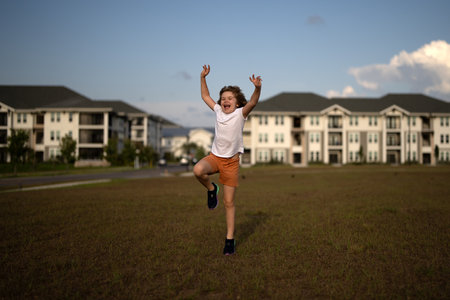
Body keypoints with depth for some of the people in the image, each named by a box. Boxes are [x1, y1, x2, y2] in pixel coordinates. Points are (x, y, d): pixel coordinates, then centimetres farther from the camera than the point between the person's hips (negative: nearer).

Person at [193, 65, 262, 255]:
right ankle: (211, 189, -1)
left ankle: (230, 239, 14)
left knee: (229, 202, 1)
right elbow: (205, 96, 16)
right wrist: (203, 77, 5)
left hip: (231, 161, -3)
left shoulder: (240, 113, -7)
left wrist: (257, 88, -43)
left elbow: (253, 102, -25)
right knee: (198, 170, -34)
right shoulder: (218, 111, 4)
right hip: (214, 156, 3)